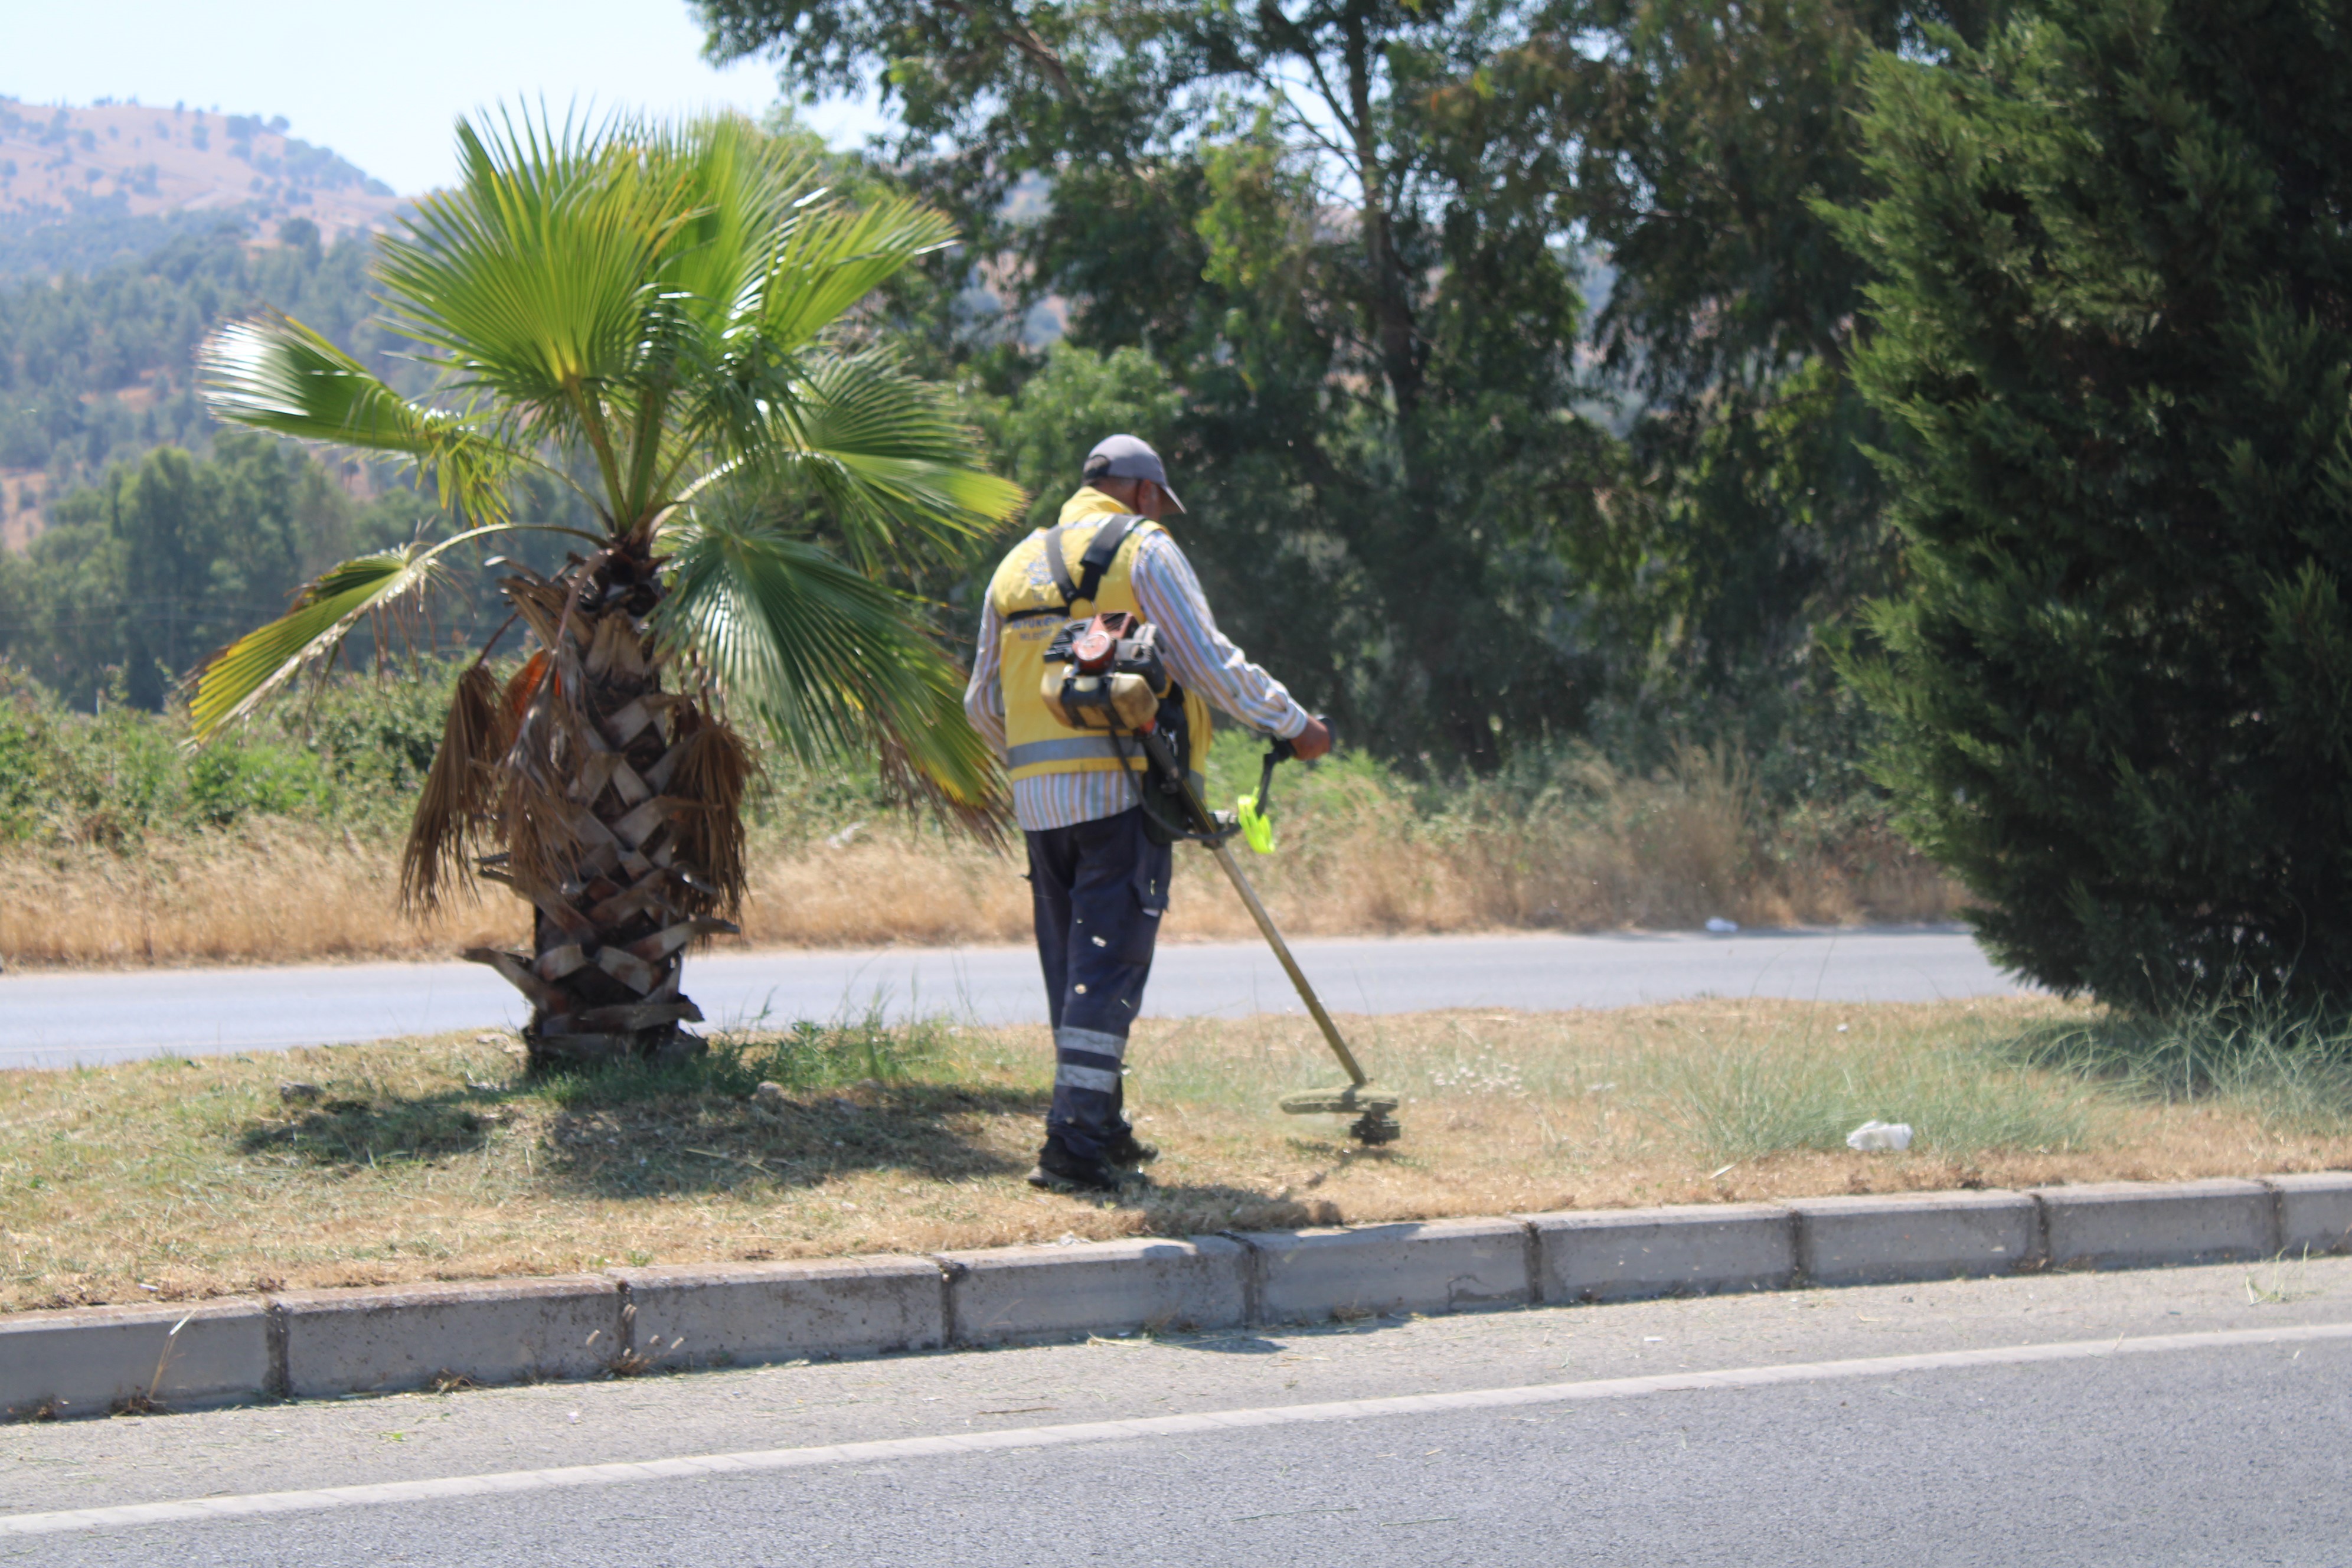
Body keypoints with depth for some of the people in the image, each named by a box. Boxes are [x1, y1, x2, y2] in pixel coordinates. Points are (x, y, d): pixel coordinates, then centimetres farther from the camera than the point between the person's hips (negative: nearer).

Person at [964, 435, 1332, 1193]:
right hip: (1125, 789, -6)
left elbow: (983, 704, 22)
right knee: (1108, 966, -7)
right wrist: (1295, 725, 3)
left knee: (1073, 967, 14)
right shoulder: (1143, 549, -1)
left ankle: (1102, 1132, 21)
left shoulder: (1019, 563, 18)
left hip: (1040, 798, 6)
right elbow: (1211, 663, -8)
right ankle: (1075, 1144, -13)